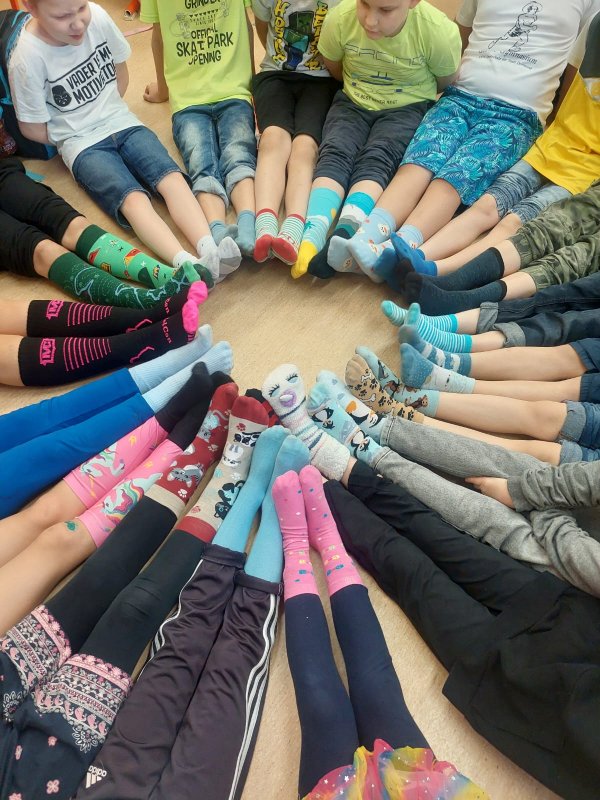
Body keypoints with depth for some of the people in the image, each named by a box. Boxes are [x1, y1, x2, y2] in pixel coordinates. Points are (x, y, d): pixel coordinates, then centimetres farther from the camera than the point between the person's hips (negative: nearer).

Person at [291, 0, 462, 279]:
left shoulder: (439, 31, -20)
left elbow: (446, 82, -1)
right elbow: (333, 67, 6)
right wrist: (360, 88, 10)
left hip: (408, 108, -2)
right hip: (352, 103, 2)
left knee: (376, 159, -30)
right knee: (334, 152, -27)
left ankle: (345, 232, -52)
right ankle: (314, 233, -49)